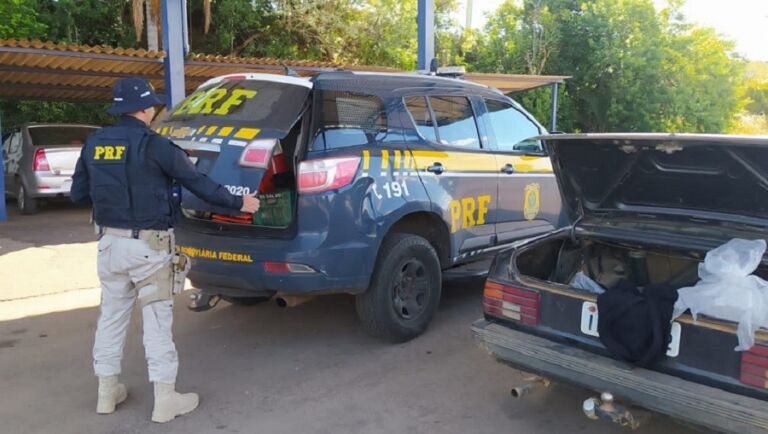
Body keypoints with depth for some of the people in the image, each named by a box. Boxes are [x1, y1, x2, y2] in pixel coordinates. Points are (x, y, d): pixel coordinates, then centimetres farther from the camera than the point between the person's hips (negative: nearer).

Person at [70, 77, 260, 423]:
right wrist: (237, 203, 1)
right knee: (157, 321, 2)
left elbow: (78, 193, 12)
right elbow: (198, 183, -9)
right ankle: (165, 399, 9)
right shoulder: (153, 145, -13)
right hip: (148, 246, -6)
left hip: (110, 241, 6)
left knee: (111, 316, 17)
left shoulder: (94, 143, 5)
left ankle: (107, 391, 29)